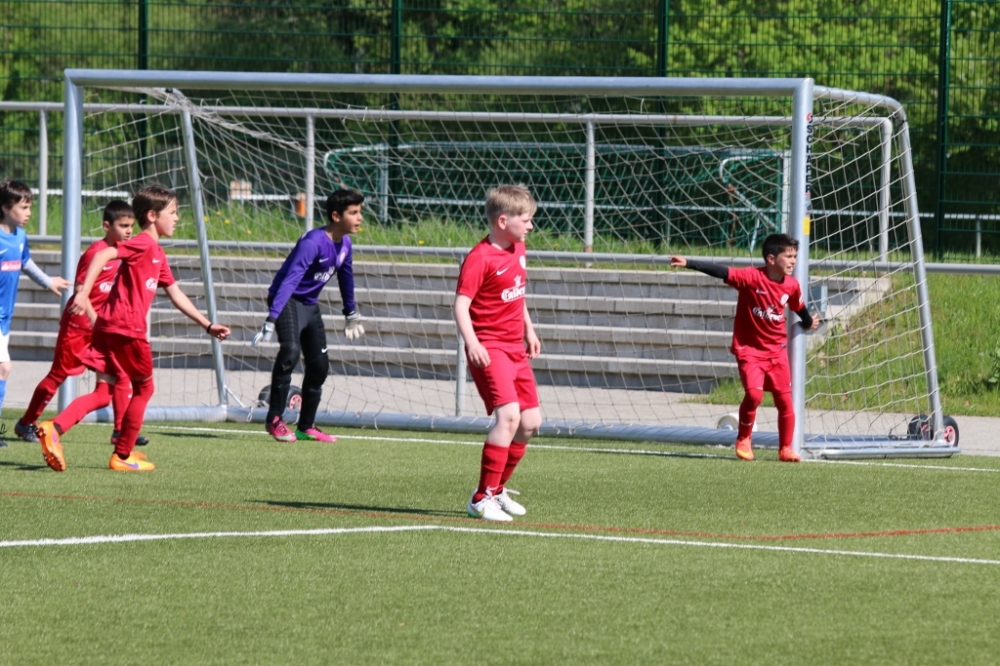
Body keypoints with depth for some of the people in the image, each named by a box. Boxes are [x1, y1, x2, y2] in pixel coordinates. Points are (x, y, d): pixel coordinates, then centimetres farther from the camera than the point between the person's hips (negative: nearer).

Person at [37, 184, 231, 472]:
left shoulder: (157, 254, 22)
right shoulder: (143, 244, -8)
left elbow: (176, 296, 28)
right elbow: (103, 255, -21)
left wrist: (208, 325, 29)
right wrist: (83, 293, -30)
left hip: (108, 327, 9)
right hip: (127, 328, -9)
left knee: (103, 393, 5)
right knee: (144, 387, 8)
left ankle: (54, 428, -15)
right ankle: (123, 456, 15)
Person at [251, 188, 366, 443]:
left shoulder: (344, 244, 0)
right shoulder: (312, 243, -26)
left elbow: (346, 277, 20)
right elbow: (290, 280, -34)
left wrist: (352, 314, 31)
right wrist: (271, 321, -42)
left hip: (310, 305, 9)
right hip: (287, 301, -9)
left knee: (319, 366, 8)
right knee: (290, 350, -31)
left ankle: (306, 427, 23)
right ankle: (274, 419, -23)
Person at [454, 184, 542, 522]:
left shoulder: (518, 249, 11)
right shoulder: (480, 258, -16)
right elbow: (461, 304, -22)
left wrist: (528, 329, 28)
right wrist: (471, 342, -35)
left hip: (515, 348, 9)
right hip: (489, 348, -9)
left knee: (531, 421, 11)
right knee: (509, 414, -23)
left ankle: (497, 489, 27)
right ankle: (482, 498, -18)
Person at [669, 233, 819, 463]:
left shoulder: (792, 286, -3)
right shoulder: (752, 277, -19)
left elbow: (800, 308, 17)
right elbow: (720, 272, -27)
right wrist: (688, 263, -35)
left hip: (777, 351, 5)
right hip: (750, 349, -4)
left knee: (785, 400, 5)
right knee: (754, 393, -21)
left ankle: (786, 449, 22)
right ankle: (743, 439, 3)